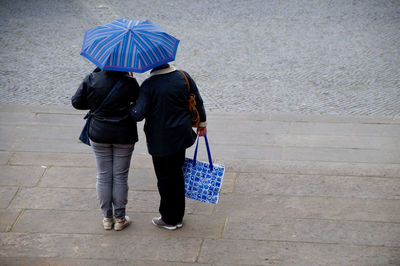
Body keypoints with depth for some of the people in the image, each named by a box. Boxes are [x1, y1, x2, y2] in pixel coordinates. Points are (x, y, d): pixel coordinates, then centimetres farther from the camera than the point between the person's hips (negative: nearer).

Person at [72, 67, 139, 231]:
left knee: (103, 176, 12)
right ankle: (120, 218, 17)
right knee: (120, 177, 8)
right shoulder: (128, 82, -15)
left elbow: (76, 102, -1)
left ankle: (107, 218, 20)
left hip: (99, 135, 2)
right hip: (124, 136, -1)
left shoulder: (91, 80, -9)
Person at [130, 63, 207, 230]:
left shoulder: (149, 85, -18)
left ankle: (169, 219, 20)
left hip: (161, 140, -5)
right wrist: (202, 123, 23)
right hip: (181, 135, 6)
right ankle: (178, 216, 30)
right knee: (177, 174, 18)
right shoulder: (184, 77, -2)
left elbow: (138, 114, -22)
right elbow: (198, 102, 8)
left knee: (165, 178, 8)